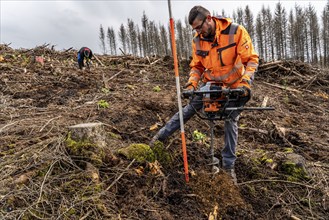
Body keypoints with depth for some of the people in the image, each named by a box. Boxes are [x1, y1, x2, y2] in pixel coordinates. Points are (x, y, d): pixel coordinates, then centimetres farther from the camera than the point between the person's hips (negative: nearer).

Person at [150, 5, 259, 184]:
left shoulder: (236, 31, -21)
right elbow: (196, 66, 1)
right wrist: (191, 84, -17)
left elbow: (251, 59, -17)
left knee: (231, 121, 0)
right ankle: (161, 136, 15)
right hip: (210, 83, 3)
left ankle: (228, 165, 10)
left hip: (234, 85, -3)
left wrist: (246, 82, -30)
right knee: (189, 109, 2)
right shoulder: (198, 40, -8)